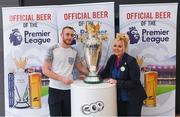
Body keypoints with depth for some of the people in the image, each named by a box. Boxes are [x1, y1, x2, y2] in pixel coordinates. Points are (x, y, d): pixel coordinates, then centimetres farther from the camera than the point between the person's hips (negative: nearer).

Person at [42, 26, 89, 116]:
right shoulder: (53, 50, -7)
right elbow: (45, 70, -10)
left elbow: (81, 68, 15)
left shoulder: (74, 52, 6)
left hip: (69, 90, 4)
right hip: (55, 90, -4)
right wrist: (62, 78, -18)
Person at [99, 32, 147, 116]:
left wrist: (117, 82, -26)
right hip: (119, 98, 6)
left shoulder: (131, 61, -20)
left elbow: (135, 82, -22)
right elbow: (105, 73, 11)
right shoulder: (112, 58, -1)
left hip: (133, 99, -6)